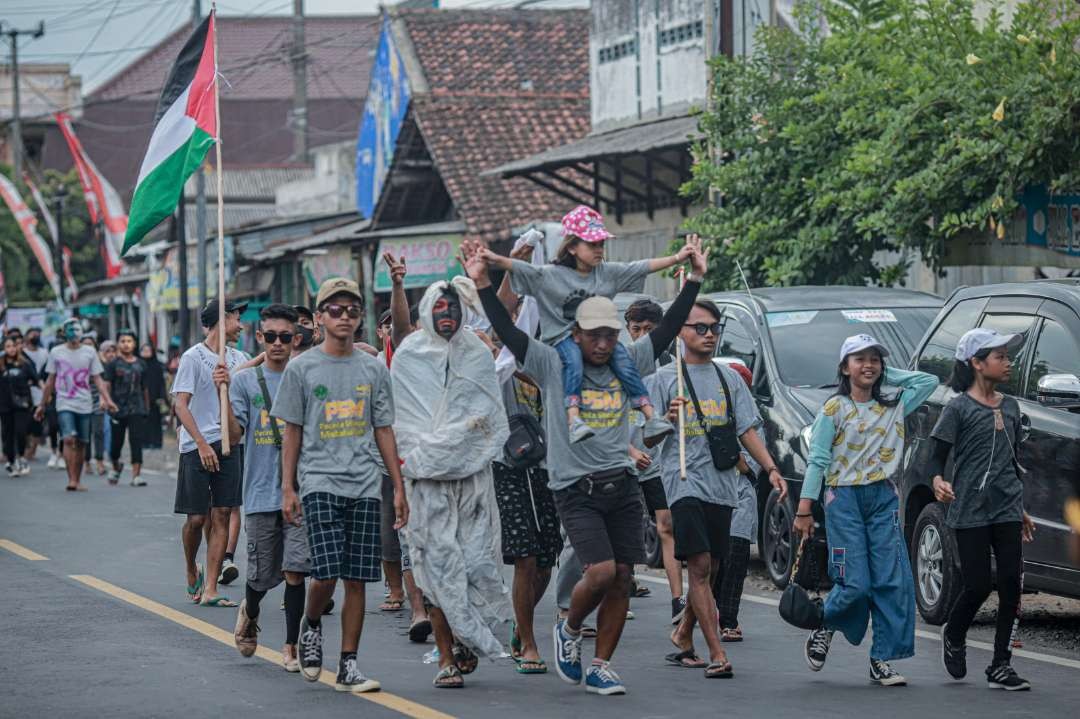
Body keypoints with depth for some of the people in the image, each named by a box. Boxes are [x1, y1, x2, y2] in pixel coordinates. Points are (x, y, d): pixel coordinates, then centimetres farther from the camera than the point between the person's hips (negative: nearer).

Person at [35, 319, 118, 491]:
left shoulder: (90, 352, 6)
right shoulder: (56, 352, 4)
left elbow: (97, 379, 5)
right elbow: (50, 381, 10)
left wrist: (107, 400, -7)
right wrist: (42, 405, 11)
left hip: (85, 405, 2)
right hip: (65, 404, -2)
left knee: (81, 443, 5)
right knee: (69, 439, -18)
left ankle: (77, 481, 16)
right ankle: (71, 480, -17)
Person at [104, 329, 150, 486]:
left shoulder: (140, 364, 10)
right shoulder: (114, 364, 1)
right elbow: (107, 385, -8)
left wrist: (147, 408, 17)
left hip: (137, 410, 1)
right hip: (118, 409, -1)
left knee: (136, 441, -10)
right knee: (116, 443, 7)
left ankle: (136, 475, -12)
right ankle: (116, 467, 36)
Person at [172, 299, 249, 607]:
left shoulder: (238, 359, 12)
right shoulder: (193, 357, -5)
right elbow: (181, 404, -10)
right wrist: (202, 444, -18)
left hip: (228, 443, 5)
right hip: (197, 445, -5)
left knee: (222, 515, -1)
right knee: (197, 518, -1)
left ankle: (210, 590, 0)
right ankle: (191, 570, 27)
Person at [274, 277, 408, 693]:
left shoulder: (373, 369, 10)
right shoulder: (302, 368, 2)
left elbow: (383, 430, 13)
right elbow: (292, 431, 5)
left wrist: (399, 487, 10)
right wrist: (287, 488, -1)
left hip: (365, 487, 3)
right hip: (319, 482, -3)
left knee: (356, 580, 2)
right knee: (326, 573, -14)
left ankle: (348, 667, 7)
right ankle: (311, 625, 17)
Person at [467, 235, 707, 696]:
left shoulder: (628, 364, 10)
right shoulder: (553, 365, -1)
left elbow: (669, 327, 11)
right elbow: (507, 331, -8)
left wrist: (694, 280, 5)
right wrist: (482, 284, -18)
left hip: (622, 486, 5)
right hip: (575, 489, -4)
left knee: (621, 579, 1)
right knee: (601, 571, -17)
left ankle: (600, 667, 12)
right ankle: (569, 630, 12)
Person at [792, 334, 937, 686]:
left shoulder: (893, 407, 12)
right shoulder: (834, 409, 1)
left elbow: (929, 381, 17)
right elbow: (817, 460, -3)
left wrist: (888, 375, 12)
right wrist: (805, 509, -9)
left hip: (883, 499, 4)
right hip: (844, 498, -4)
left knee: (893, 581, -5)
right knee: (854, 583, -10)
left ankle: (882, 660, 0)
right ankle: (823, 630, 19)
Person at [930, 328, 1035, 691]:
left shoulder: (1009, 407, 13)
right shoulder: (958, 408, -5)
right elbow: (937, 457, -5)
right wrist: (937, 481, -27)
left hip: (1007, 510, 5)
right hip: (970, 510, -5)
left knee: (1010, 585, -2)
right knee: (978, 585, -5)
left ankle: (1001, 666, 4)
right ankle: (953, 636, 26)